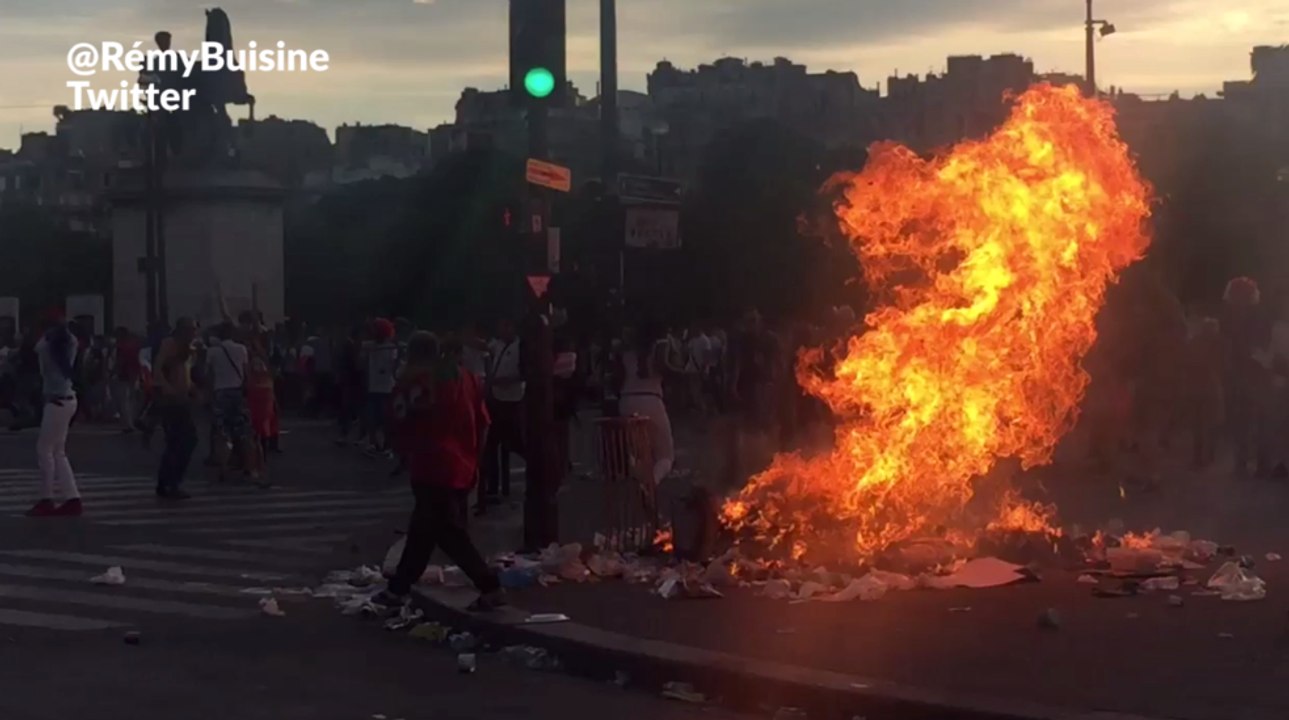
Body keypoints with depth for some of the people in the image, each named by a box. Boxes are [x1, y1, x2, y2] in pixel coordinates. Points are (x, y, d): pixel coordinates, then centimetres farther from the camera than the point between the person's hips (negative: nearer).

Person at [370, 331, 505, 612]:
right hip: (462, 468, 8)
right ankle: (397, 590, 21)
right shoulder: (464, 377, 13)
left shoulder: (414, 382, -5)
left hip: (434, 468, -7)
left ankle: (491, 588, -11)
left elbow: (402, 426, -5)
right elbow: (482, 421, 12)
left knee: (449, 534, -5)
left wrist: (408, 453, 13)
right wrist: (471, 454, 20)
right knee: (422, 531, 15)